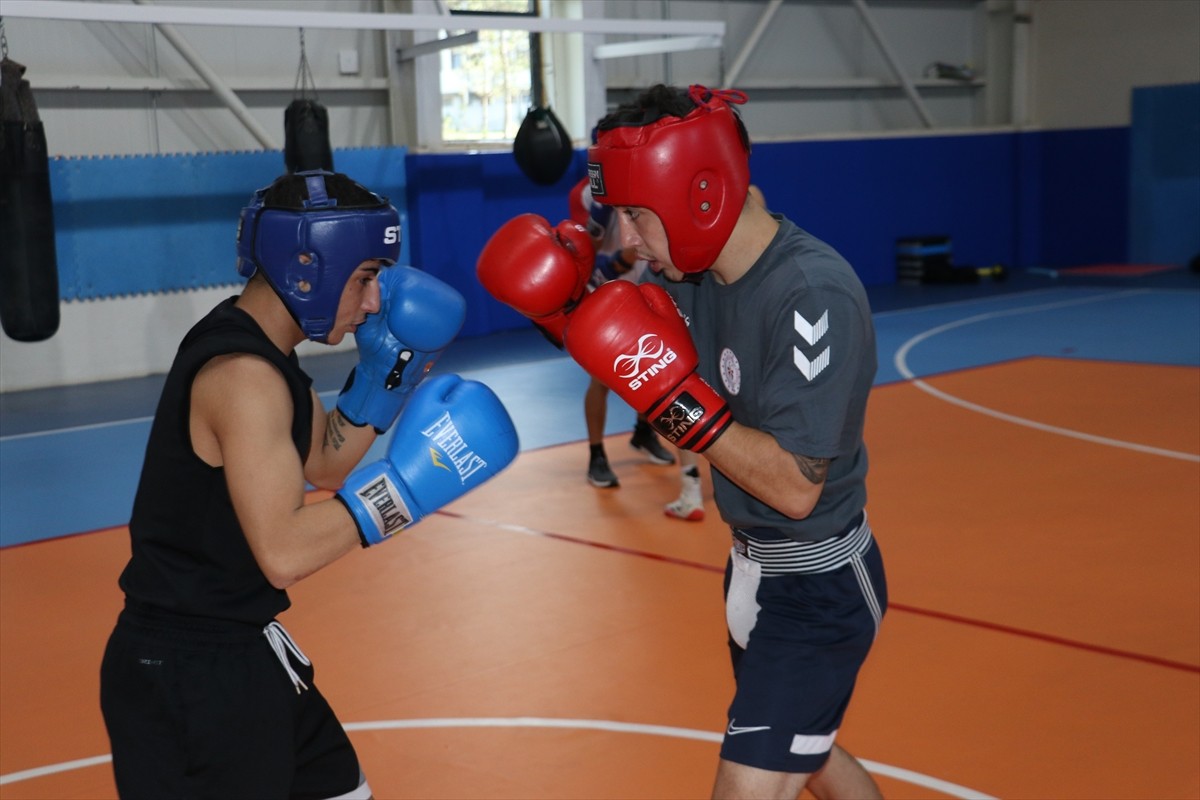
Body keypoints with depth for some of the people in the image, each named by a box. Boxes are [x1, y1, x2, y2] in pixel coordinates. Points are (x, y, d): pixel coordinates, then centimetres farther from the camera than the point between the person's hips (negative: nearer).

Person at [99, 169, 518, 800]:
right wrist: (406, 479, -25)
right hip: (188, 673, -10)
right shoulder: (244, 374, -24)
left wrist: (388, 374, 2)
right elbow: (284, 553, -30)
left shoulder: (255, 345, 6)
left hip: (233, 650, 10)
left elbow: (324, 465, 15)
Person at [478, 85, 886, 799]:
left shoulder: (814, 294, -28)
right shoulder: (700, 274, -3)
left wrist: (674, 396, -30)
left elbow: (795, 488, -29)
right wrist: (566, 305, -10)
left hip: (819, 589, -9)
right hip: (755, 569, 9)